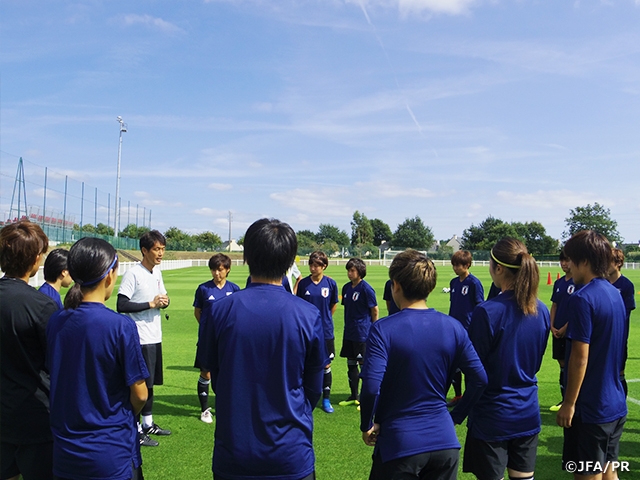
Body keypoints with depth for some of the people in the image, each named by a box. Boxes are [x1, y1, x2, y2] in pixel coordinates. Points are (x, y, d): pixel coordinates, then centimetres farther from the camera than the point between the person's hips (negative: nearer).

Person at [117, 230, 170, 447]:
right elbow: (121, 305, -20)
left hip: (155, 337, 8)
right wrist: (151, 304, -21)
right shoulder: (133, 274, -15)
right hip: (140, 339, -8)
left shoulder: (157, 272, 11)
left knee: (151, 381, 17)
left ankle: (148, 424, 31)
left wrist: (164, 300, -2)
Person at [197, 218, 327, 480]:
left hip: (232, 455, 1)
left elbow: (214, 378, 1)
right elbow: (314, 389, -2)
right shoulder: (309, 316, -15)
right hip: (292, 457, 0)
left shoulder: (216, 311, -13)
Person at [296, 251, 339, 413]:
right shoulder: (303, 283, -3)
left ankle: (326, 399, 22)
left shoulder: (331, 283, -4)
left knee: (326, 366, 7)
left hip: (326, 331, 0)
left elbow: (334, 305, 9)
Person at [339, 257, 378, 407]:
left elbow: (375, 310, -8)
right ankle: (354, 397, 27)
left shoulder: (366, 289, -14)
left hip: (362, 333, -7)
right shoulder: (346, 287, 7)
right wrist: (349, 325, 14)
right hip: (349, 333, 7)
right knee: (351, 364, 14)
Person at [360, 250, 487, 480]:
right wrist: (456, 416, 9)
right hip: (445, 443, 4)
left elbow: (371, 387, -22)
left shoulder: (382, 329, -15)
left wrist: (367, 426, -6)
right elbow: (479, 379, -1)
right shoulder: (453, 327, -3)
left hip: (398, 444, -3)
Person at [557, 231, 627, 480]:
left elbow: (580, 358, -22)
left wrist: (569, 403, -15)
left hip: (590, 408, -8)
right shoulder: (615, 294, 7)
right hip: (615, 405, 8)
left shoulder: (583, 298, -20)